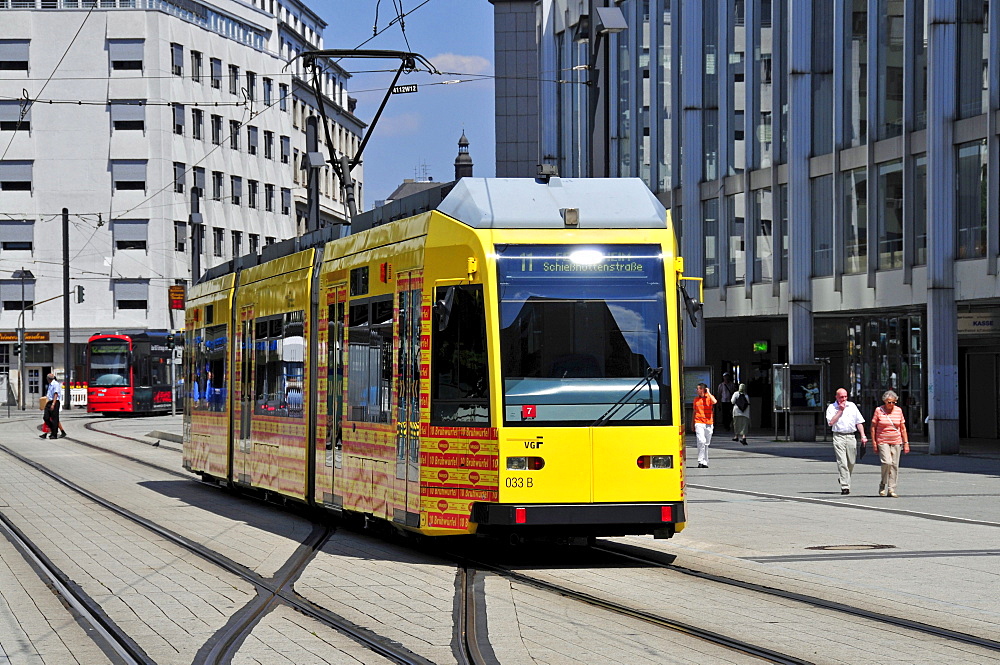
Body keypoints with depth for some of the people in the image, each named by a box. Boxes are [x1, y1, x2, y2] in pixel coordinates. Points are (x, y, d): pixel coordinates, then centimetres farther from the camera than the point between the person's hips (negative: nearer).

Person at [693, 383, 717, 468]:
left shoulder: (709, 397, 3)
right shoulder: (696, 399, 11)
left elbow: (715, 402, -21)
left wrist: (708, 393, -11)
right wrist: (692, 424, 18)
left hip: (709, 423, 0)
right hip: (699, 423, 0)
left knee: (707, 444, 7)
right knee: (701, 441, -15)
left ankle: (705, 462, 16)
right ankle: (700, 461, -14)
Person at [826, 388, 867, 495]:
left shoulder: (852, 406, 12)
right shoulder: (831, 408, 4)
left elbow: (859, 422, 13)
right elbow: (831, 422, -10)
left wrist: (863, 436, 5)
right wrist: (840, 410, -8)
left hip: (851, 436, 3)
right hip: (839, 437, -3)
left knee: (851, 462, 7)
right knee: (842, 462, -11)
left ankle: (845, 481, 31)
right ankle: (844, 486, -15)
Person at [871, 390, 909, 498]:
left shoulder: (898, 411, 7)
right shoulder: (878, 410, -1)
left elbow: (903, 428, 11)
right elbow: (873, 427, 3)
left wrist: (906, 442, 7)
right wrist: (874, 442, -2)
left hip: (896, 442, 3)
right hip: (883, 442, -3)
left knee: (894, 465, -1)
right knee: (887, 462, -18)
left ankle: (891, 489, 5)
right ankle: (883, 485, 0)